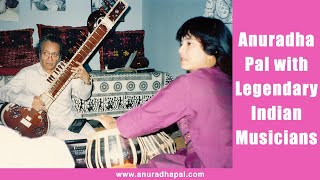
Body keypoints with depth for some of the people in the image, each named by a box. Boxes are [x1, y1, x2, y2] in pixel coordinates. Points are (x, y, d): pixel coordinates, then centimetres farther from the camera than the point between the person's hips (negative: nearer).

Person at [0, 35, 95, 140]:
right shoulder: (27, 73, -2)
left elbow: (84, 96, 4)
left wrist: (86, 79, -19)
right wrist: (29, 100, -24)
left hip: (72, 119, 3)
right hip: (48, 125, -2)